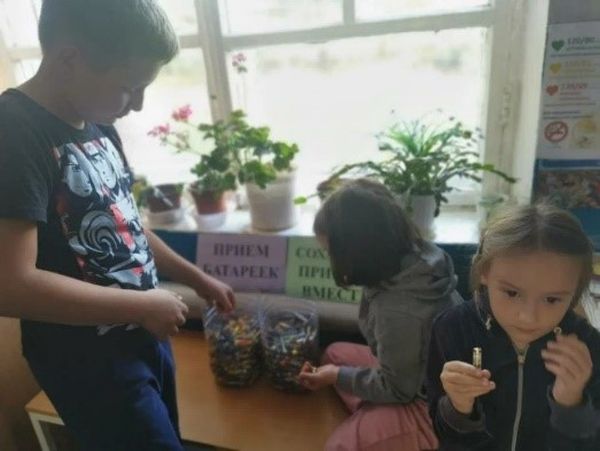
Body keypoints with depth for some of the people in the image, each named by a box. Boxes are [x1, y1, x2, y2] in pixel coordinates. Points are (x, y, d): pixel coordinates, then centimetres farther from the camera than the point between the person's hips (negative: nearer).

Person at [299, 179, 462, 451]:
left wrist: (337, 376, -10)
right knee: (335, 354, 13)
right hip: (418, 370, 9)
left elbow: (395, 389, -20)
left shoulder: (397, 309, -39)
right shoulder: (418, 255, -14)